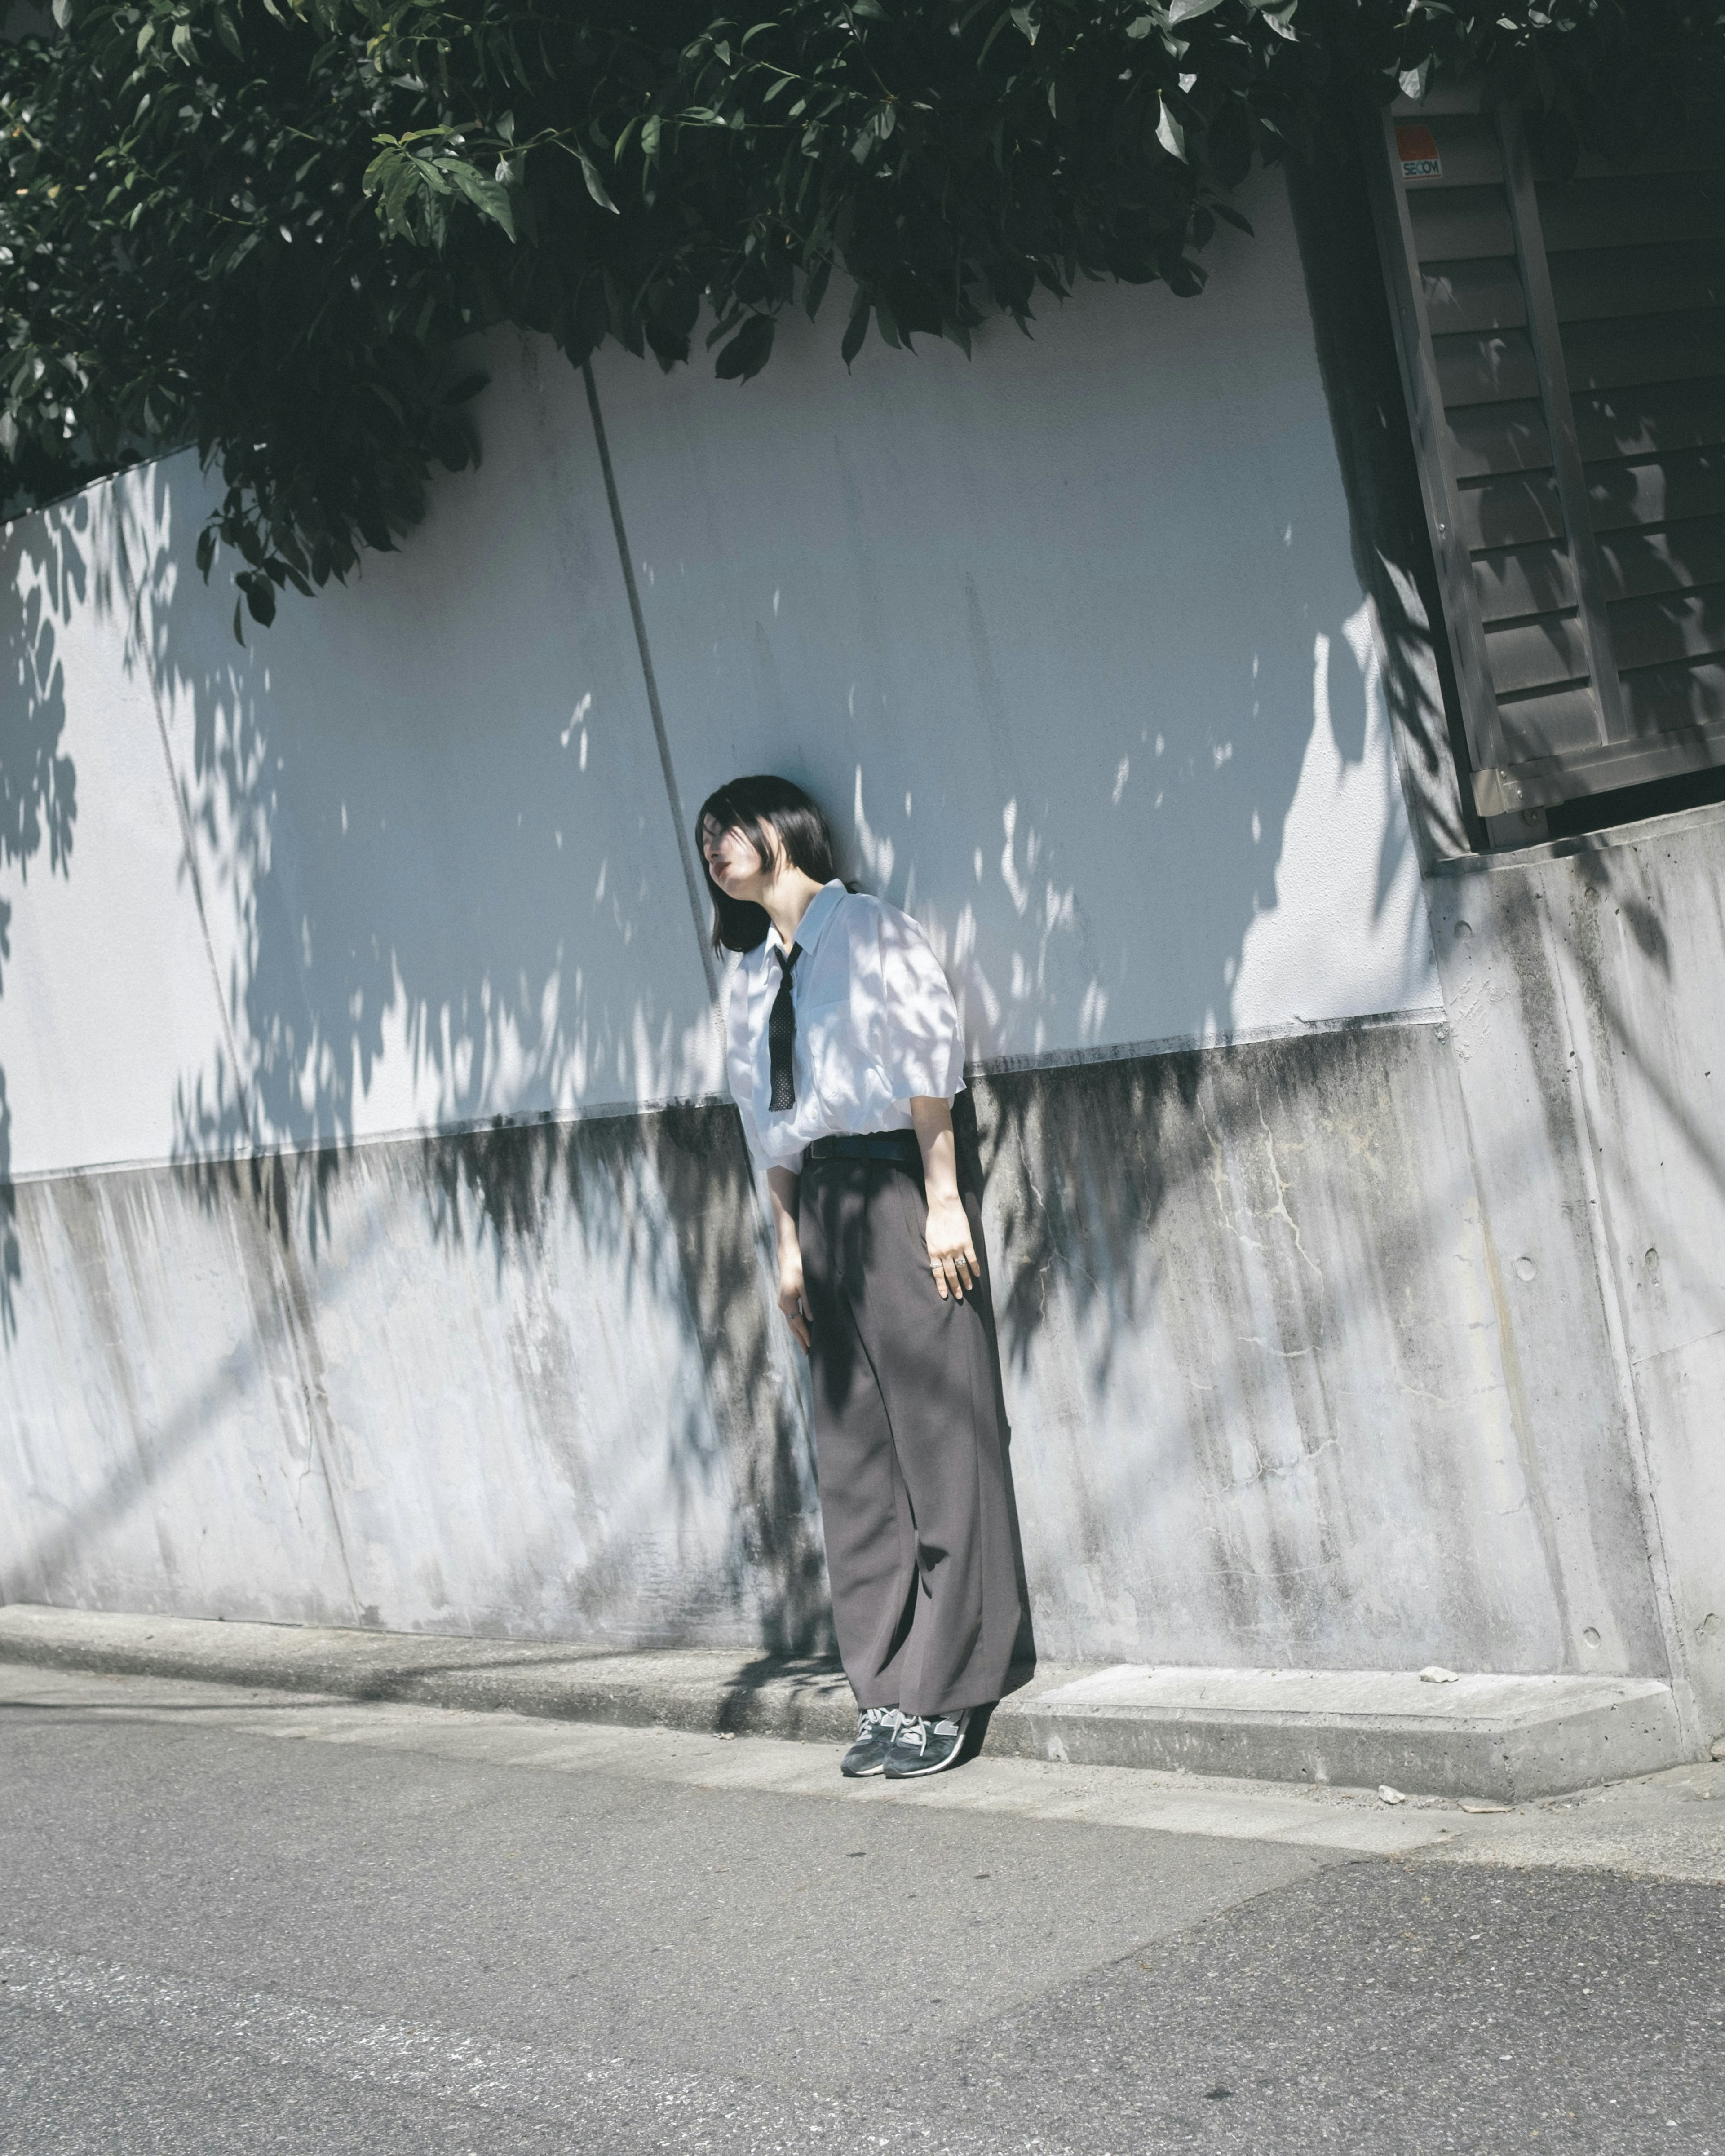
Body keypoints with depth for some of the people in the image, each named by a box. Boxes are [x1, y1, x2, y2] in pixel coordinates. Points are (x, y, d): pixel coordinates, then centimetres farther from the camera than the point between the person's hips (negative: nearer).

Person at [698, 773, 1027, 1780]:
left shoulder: (867, 928, -1)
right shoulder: (758, 972, 19)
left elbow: (926, 1063, -7)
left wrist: (943, 1200, -14)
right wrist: (790, 1245, 14)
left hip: (895, 1187, -7)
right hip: (824, 1205, 7)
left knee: (937, 1439, -5)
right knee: (853, 1456, 5)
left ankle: (942, 1693, -4)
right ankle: (888, 1691, 9)